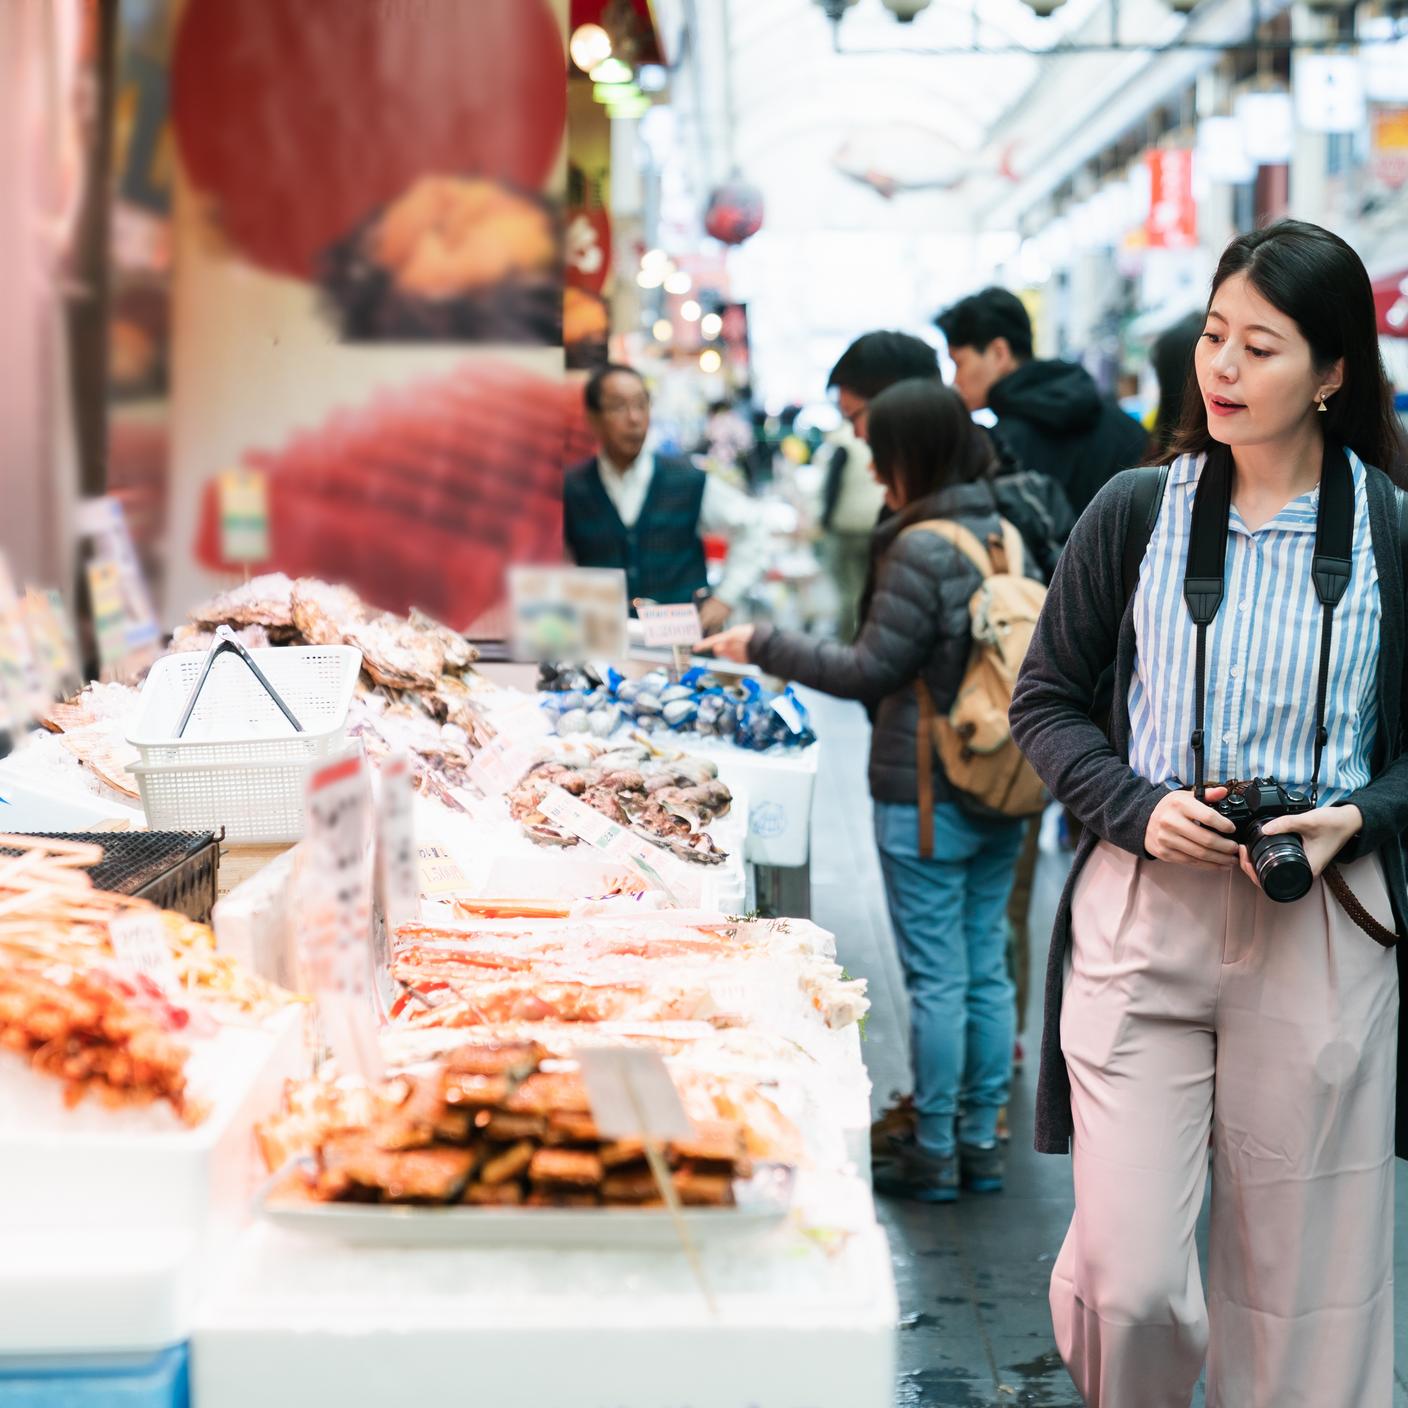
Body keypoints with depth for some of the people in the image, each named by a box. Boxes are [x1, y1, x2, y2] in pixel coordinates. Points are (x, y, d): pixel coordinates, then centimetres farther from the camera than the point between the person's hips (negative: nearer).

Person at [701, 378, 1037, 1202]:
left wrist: (763, 646, -6)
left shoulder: (924, 550, -17)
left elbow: (870, 671, -14)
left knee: (936, 975, 1)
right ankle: (982, 1141, 22)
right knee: (987, 965, 13)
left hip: (926, 797, -8)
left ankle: (933, 1153, 10)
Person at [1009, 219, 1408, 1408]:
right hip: (1139, 914, 0)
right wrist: (1137, 808, -7)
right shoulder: (1135, 514, 3)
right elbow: (1046, 701, 10)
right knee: (1126, 1277, -3)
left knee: (1298, 1279, 5)